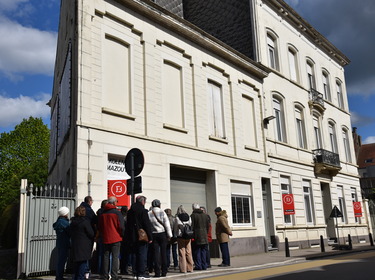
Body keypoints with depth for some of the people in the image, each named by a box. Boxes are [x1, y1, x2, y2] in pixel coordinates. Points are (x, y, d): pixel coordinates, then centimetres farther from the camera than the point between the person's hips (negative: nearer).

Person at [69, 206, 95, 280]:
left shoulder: (72, 222, 7)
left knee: (76, 266, 17)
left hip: (75, 247, 7)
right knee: (83, 264, -1)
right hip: (84, 248, -7)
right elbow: (91, 234, -11)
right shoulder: (85, 221, -14)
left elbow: (70, 234, 15)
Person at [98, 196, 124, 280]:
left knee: (106, 257, 11)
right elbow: (121, 226, -10)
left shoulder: (103, 213, 6)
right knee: (115, 257, -2)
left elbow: (100, 227, 14)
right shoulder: (117, 213, -10)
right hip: (116, 238, -5)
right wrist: (122, 235, 5)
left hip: (105, 239, 5)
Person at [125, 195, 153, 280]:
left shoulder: (130, 211, 10)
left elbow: (128, 225, 15)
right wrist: (150, 237, -11)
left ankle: (135, 273, 19)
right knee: (142, 255, -1)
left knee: (136, 255, 15)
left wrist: (128, 237, 20)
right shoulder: (143, 211, -13)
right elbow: (147, 225, -15)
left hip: (132, 237, 7)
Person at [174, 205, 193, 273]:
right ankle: (190, 268, 12)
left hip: (180, 236, -3)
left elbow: (175, 228, 2)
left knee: (182, 253, 1)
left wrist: (175, 234, 17)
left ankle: (183, 269, 0)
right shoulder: (188, 217, 4)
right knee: (188, 252, 8)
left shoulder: (177, 217, -5)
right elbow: (191, 225, 7)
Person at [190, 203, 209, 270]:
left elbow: (191, 226, -8)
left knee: (197, 252, 2)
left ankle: (198, 266, 2)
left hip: (196, 236, -4)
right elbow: (208, 226, 13)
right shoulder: (205, 215, 9)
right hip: (204, 237, 5)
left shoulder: (193, 215, -7)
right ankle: (204, 266, 13)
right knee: (204, 251, 10)